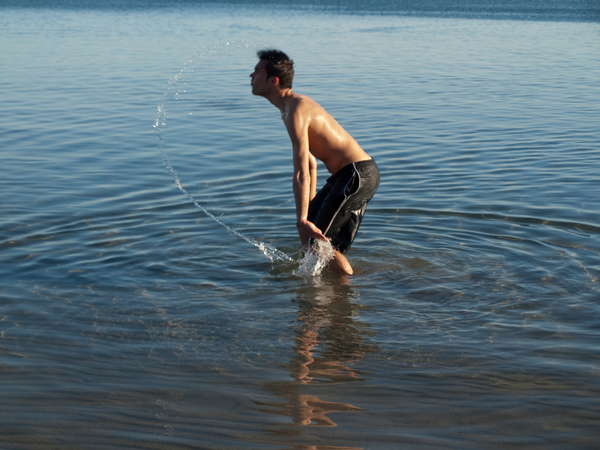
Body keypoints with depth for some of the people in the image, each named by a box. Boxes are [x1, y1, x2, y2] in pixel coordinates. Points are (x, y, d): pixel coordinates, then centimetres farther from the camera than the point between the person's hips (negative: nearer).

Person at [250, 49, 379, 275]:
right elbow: (310, 162, 22)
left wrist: (303, 220, -23)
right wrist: (308, 210, 26)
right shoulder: (295, 105, 13)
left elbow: (301, 174, -23)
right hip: (351, 174, 10)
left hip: (358, 175, -10)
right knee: (307, 224, 17)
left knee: (320, 239, -5)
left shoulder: (296, 112, -19)